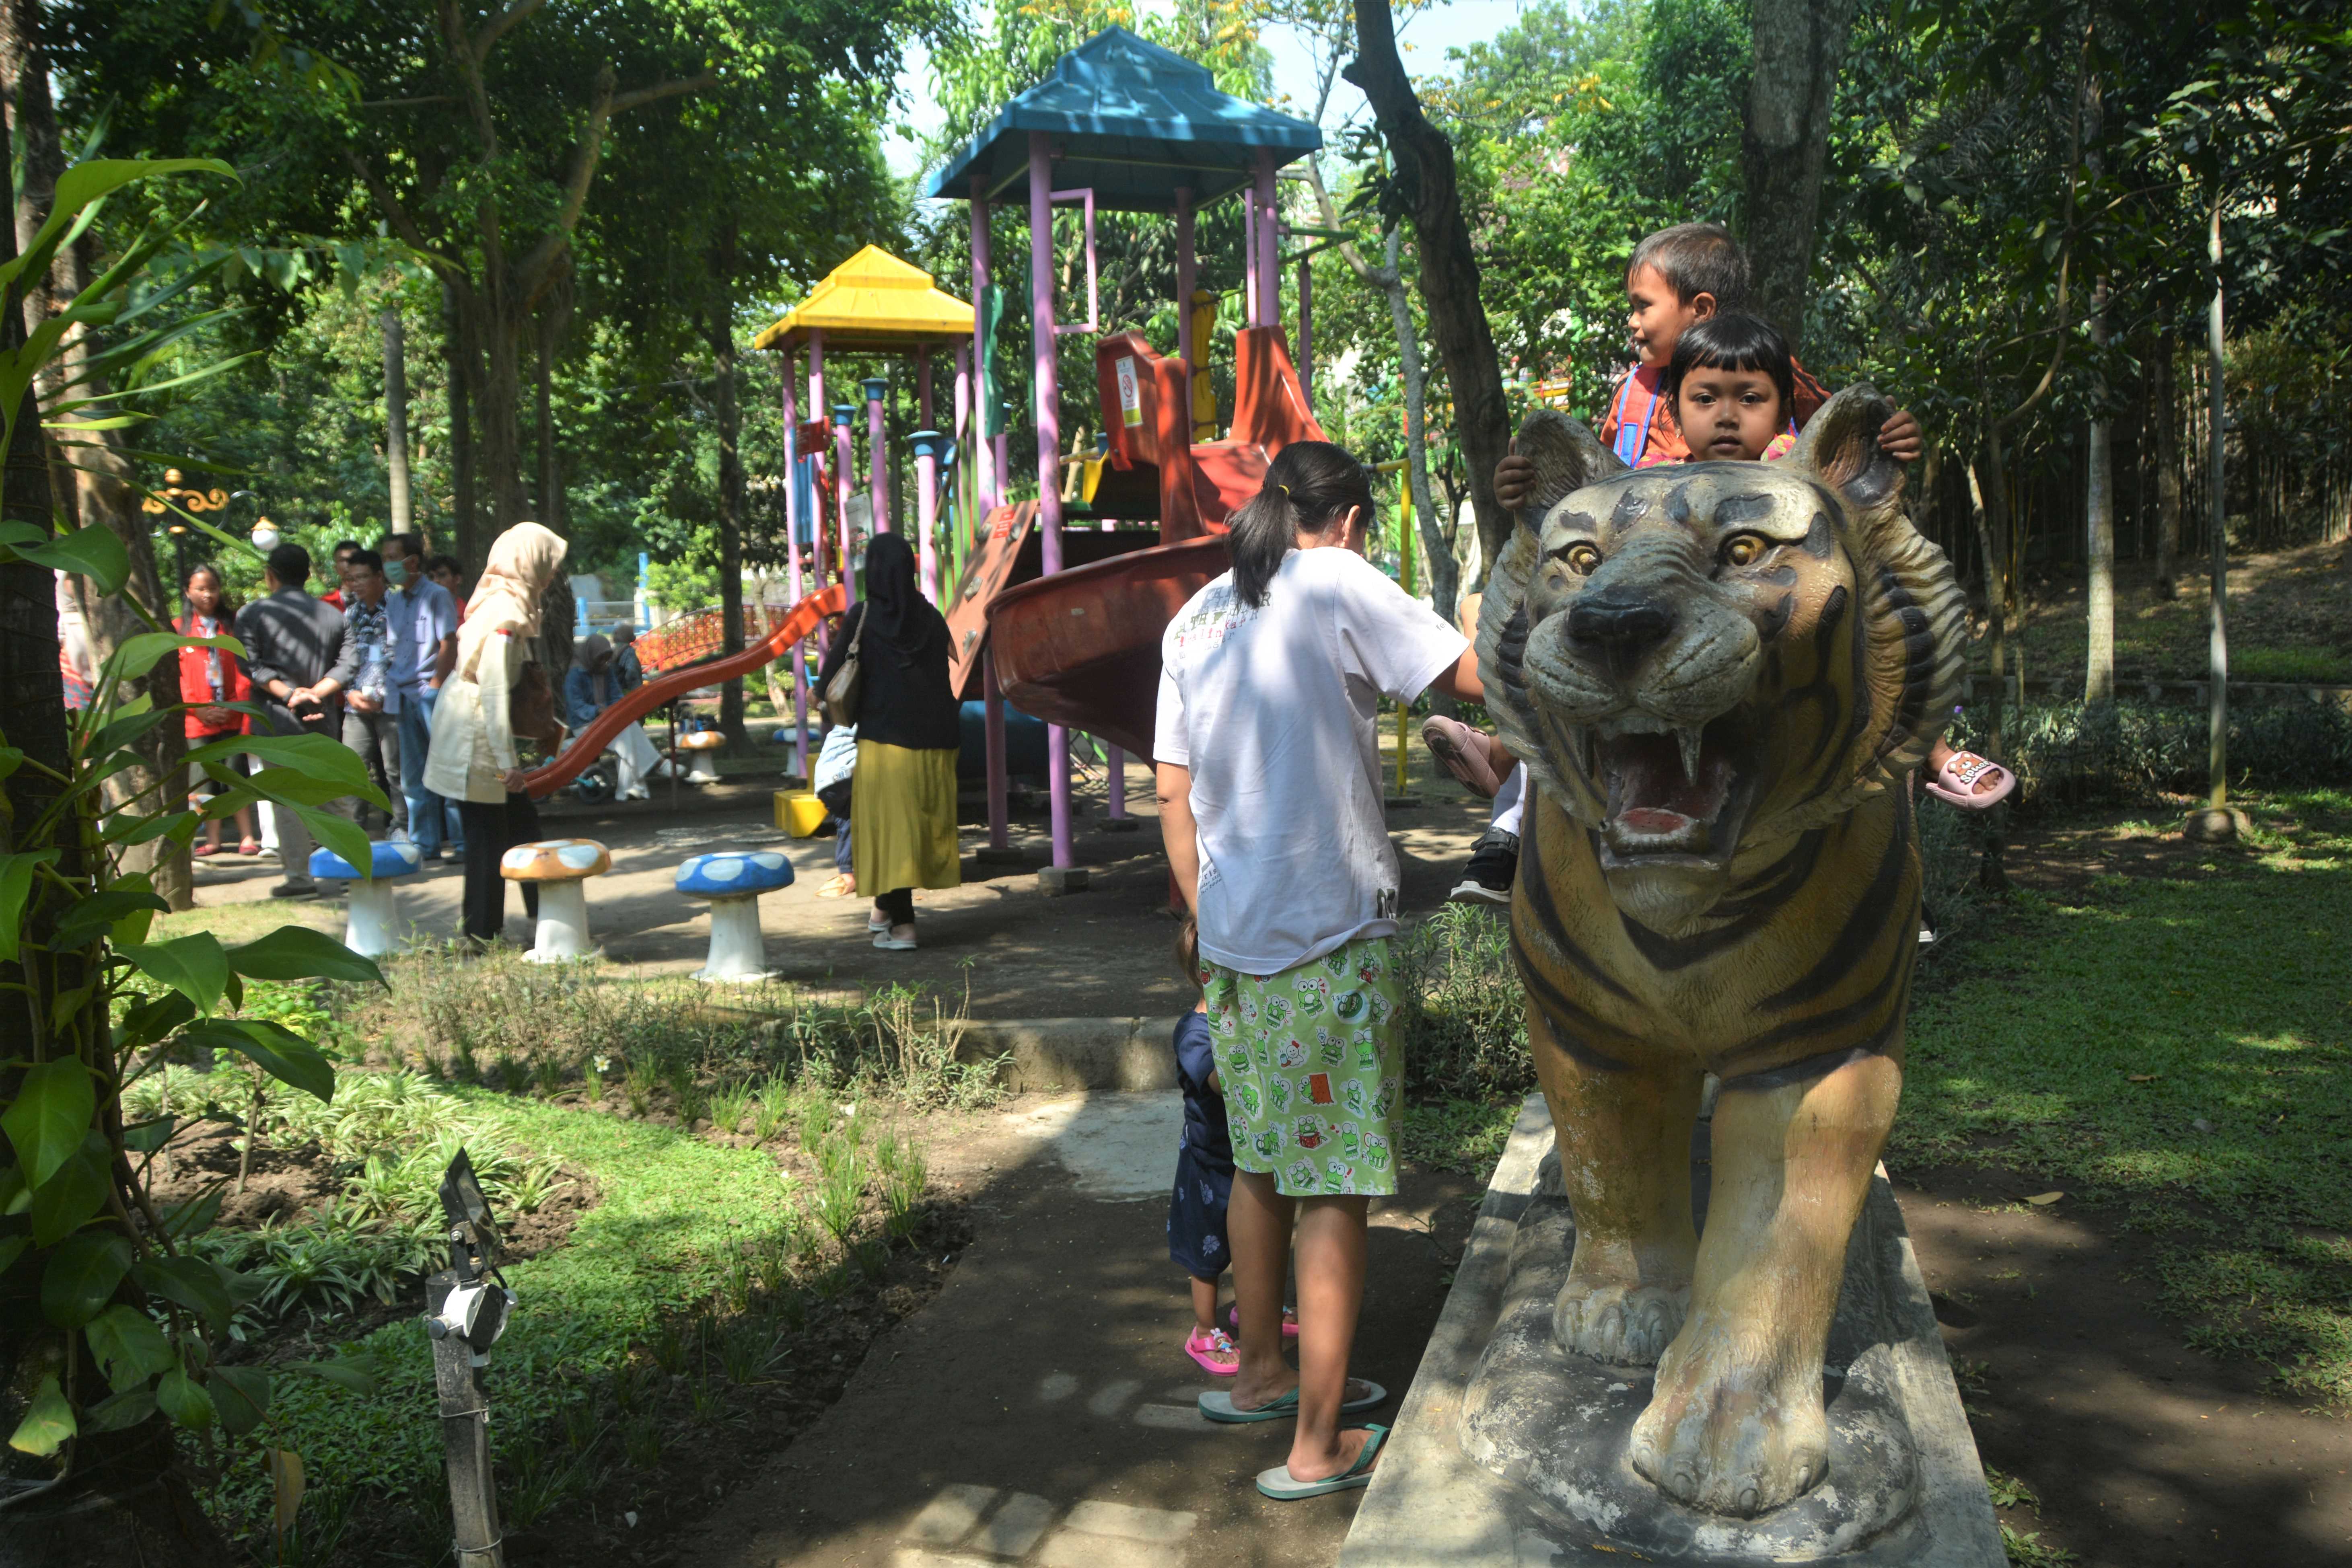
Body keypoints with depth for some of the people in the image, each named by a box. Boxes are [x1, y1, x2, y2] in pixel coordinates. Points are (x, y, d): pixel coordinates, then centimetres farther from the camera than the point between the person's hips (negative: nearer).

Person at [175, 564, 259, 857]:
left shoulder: (233, 624, 7)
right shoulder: (178, 629, 6)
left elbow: (244, 669, 3)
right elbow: (175, 675, 2)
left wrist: (235, 706, -8)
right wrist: (197, 709, -7)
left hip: (232, 715, -1)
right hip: (197, 717, 1)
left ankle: (247, 836, 3)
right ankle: (212, 839, 11)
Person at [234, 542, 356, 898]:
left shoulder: (252, 614, -2)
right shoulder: (333, 615, 8)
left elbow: (251, 664, -12)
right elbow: (348, 662, -1)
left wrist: (289, 694, -14)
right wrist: (314, 693, -9)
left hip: (279, 720, -4)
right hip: (325, 721, 4)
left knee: (286, 799, 0)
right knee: (335, 795, 13)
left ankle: (299, 877, -2)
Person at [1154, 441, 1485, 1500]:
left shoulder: (1197, 616, 12)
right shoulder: (1339, 584, -7)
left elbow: (1172, 793, 12)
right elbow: (1475, 677, -11)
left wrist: (1207, 922, 17)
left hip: (1233, 937, 7)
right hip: (1333, 937, -7)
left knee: (1260, 1163, 21)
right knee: (1333, 1189, 2)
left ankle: (1259, 1372, 38)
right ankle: (1320, 1446, 10)